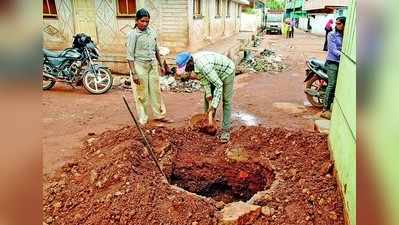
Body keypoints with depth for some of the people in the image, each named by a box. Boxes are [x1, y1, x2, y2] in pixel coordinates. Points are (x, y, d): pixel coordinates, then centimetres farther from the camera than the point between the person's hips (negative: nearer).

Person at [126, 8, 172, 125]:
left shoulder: (152, 32, 5)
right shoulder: (132, 34, -11)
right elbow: (130, 55, -13)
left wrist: (160, 65, 18)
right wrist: (133, 73, -18)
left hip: (153, 65, 5)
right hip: (140, 65, -5)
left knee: (156, 91, 12)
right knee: (142, 94, 3)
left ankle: (159, 115, 26)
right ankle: (142, 120, 15)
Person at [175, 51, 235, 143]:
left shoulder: (204, 66, -40)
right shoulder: (193, 62, -15)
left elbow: (219, 85, -35)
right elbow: (203, 77, -3)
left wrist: (214, 105, -32)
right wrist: (208, 94, -10)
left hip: (227, 71, -8)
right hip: (215, 73, 8)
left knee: (226, 101, -8)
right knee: (207, 97, 9)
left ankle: (226, 130, -3)